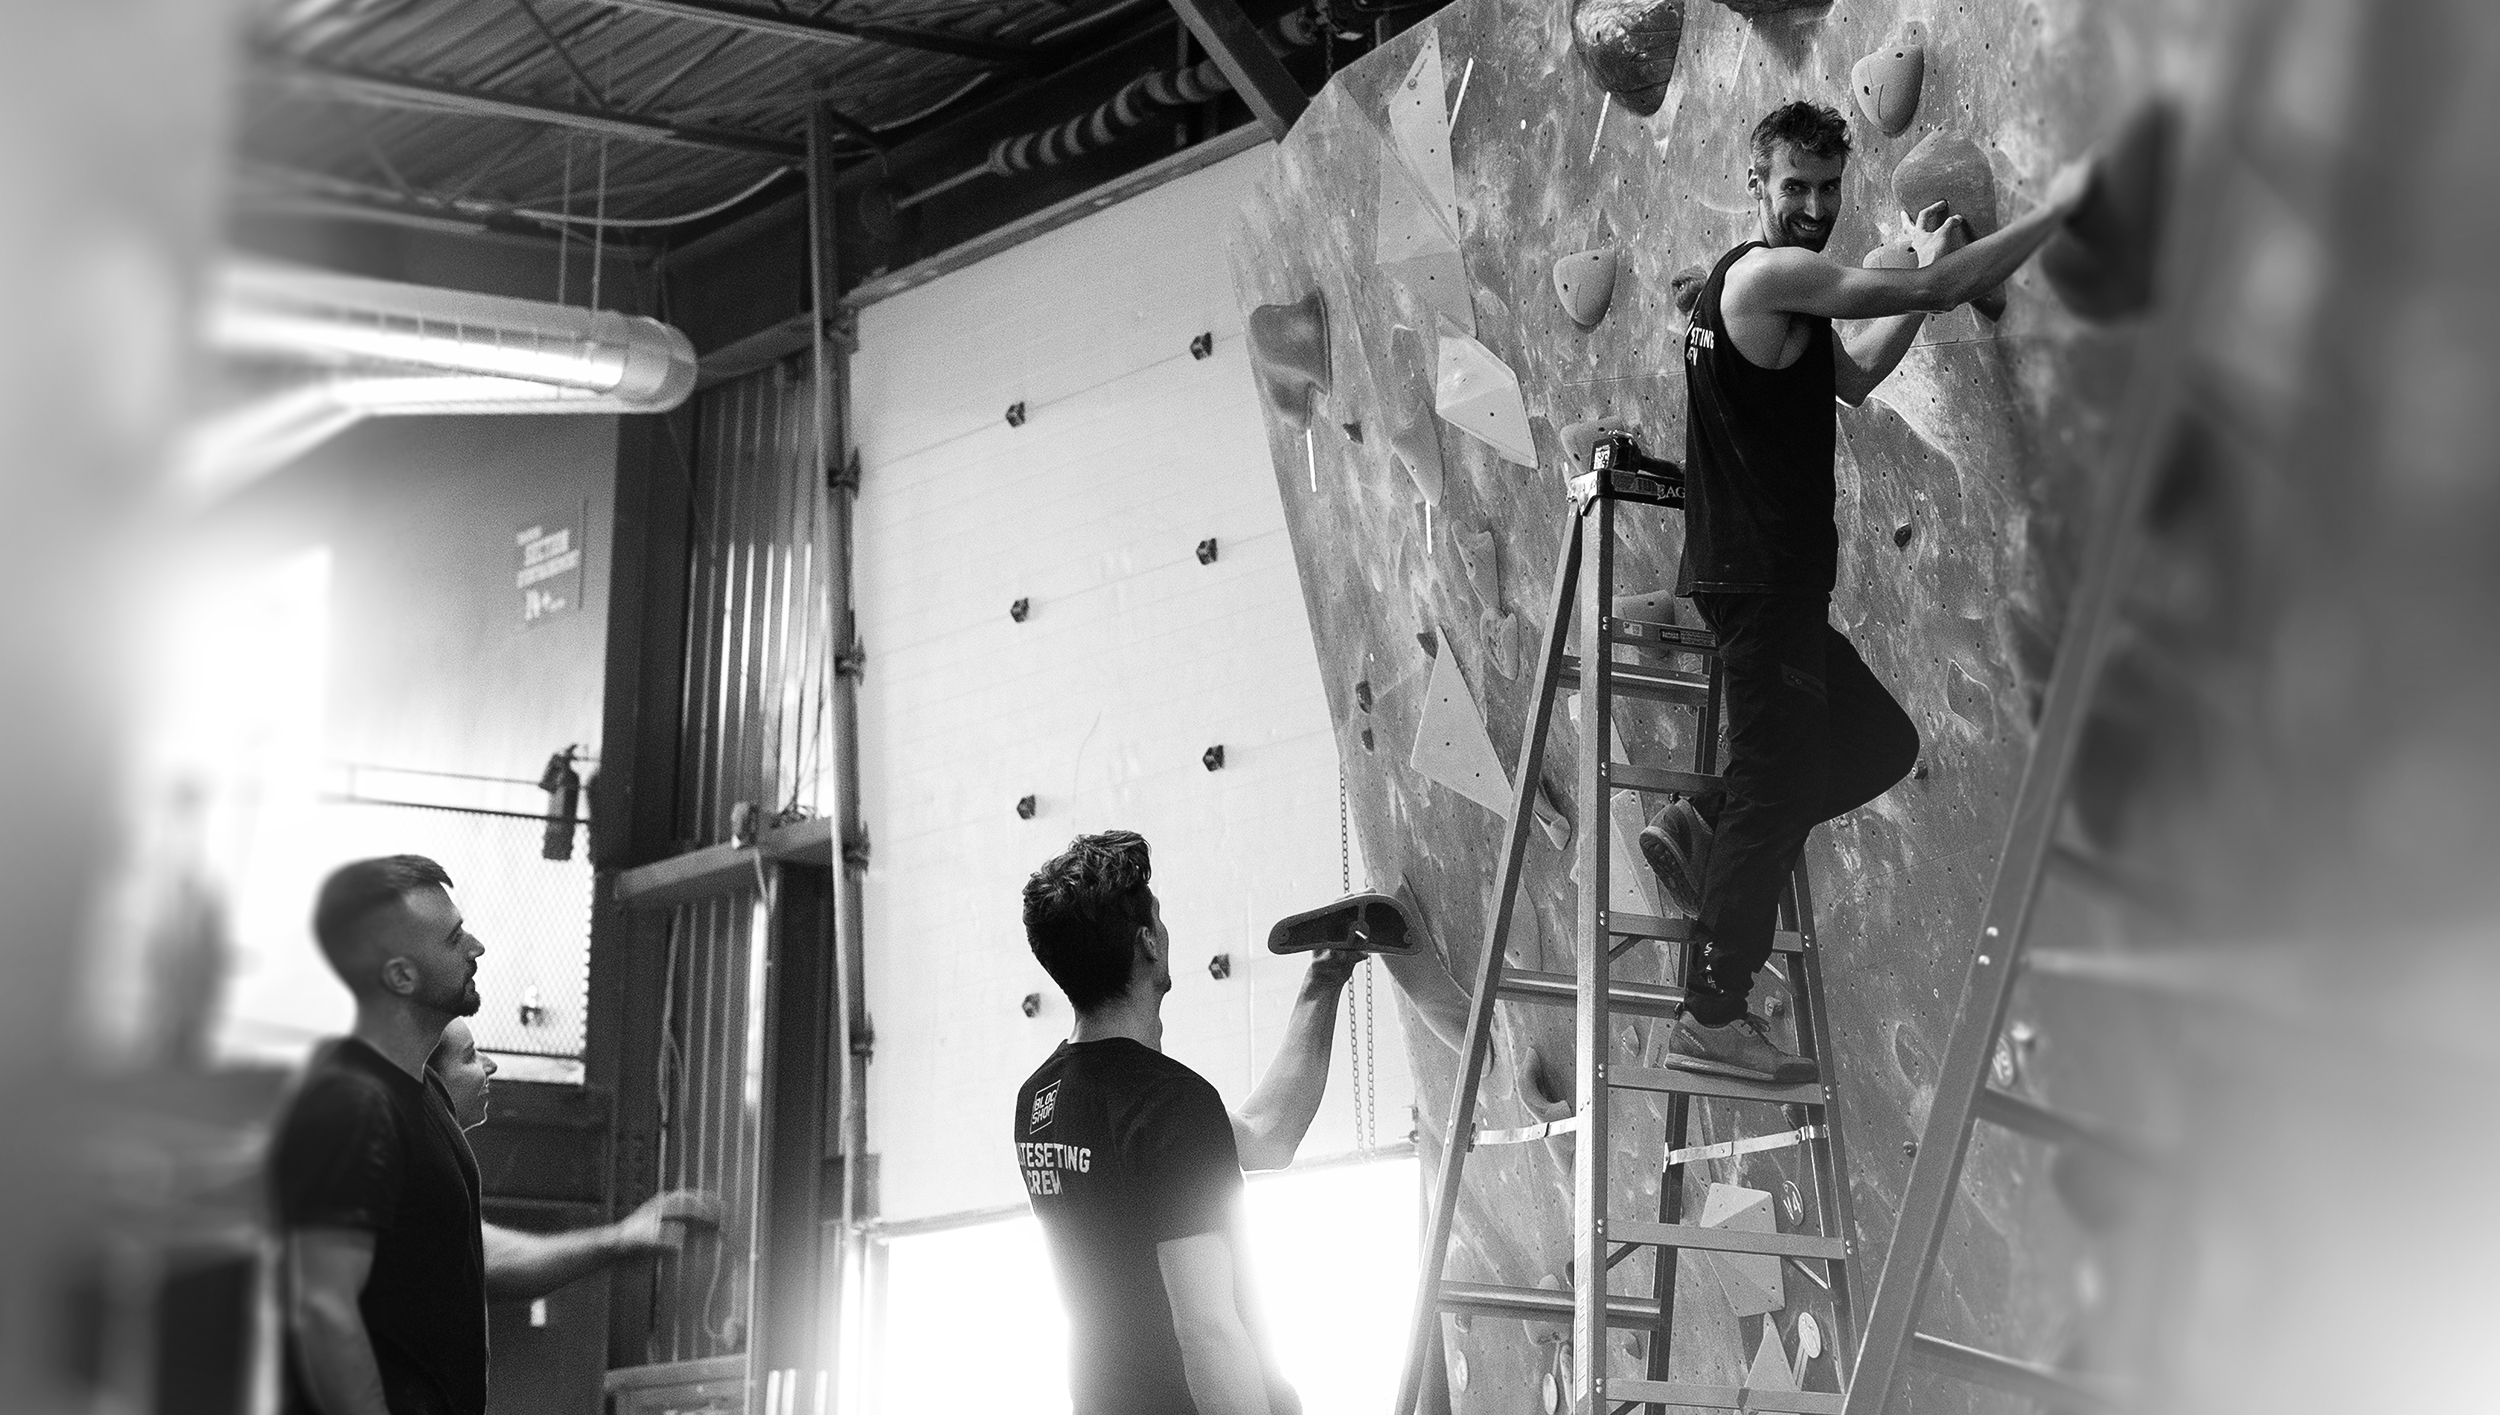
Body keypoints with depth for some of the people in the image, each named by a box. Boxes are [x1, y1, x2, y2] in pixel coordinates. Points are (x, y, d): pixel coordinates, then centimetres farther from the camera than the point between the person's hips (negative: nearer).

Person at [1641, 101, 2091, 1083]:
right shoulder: (1768, 276, -14)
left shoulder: (1774, 292, 17)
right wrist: (2056, 208, -10)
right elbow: (1937, 292, -18)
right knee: (1776, 789, -5)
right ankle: (1712, 1021, -1)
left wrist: (1927, 266, 19)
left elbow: (1854, 375, 26)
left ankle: (1705, 824, 16)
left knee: (1879, 742, 19)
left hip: (1773, 581, 10)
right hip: (1759, 582, -10)